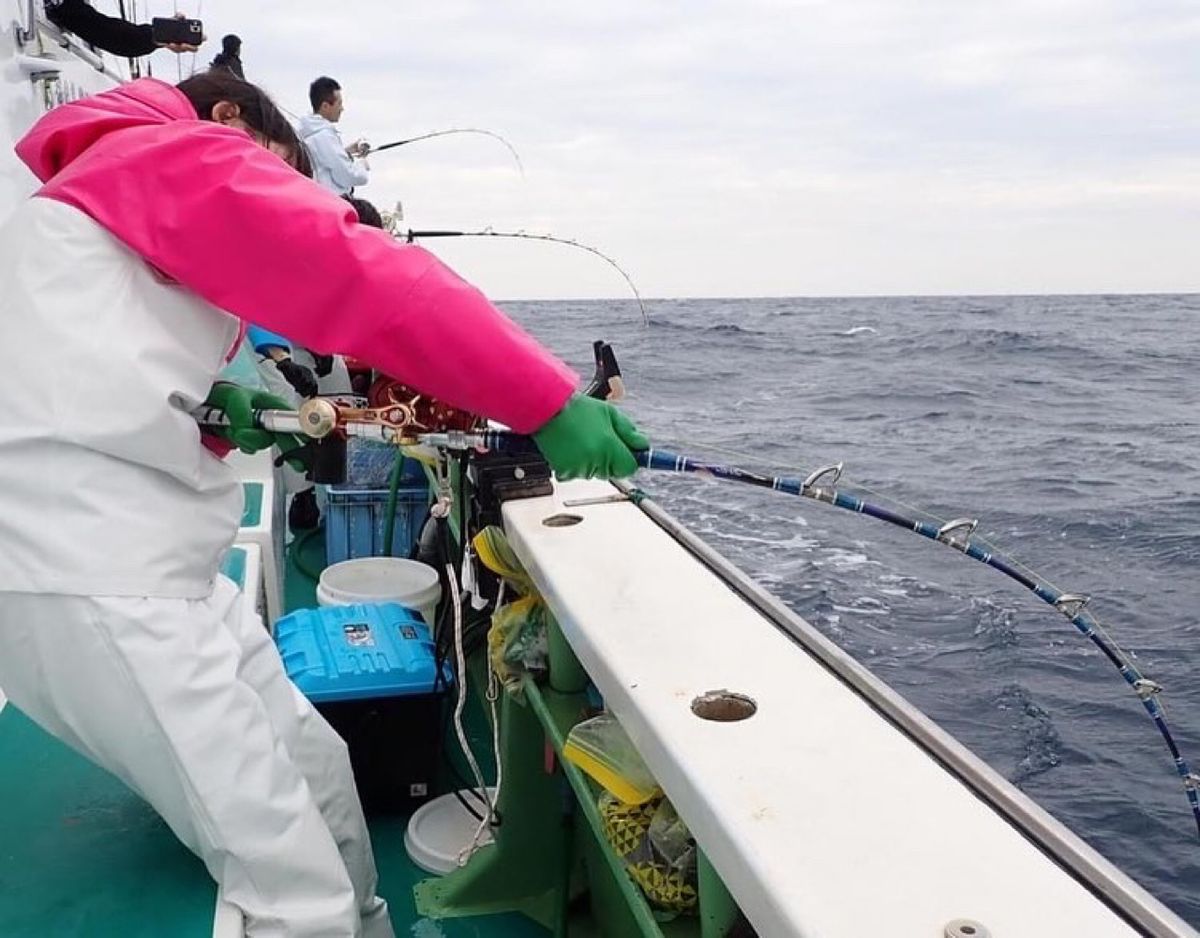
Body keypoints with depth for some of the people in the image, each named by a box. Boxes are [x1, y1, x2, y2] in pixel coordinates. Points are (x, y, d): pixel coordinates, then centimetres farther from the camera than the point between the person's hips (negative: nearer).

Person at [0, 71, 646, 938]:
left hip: (112, 551, 10)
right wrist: (550, 402, -17)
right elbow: (361, 277, -14)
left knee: (316, 770, 15)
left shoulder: (94, 197, 29)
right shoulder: (180, 154, 0)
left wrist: (209, 407, 9)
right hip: (93, 571, -10)